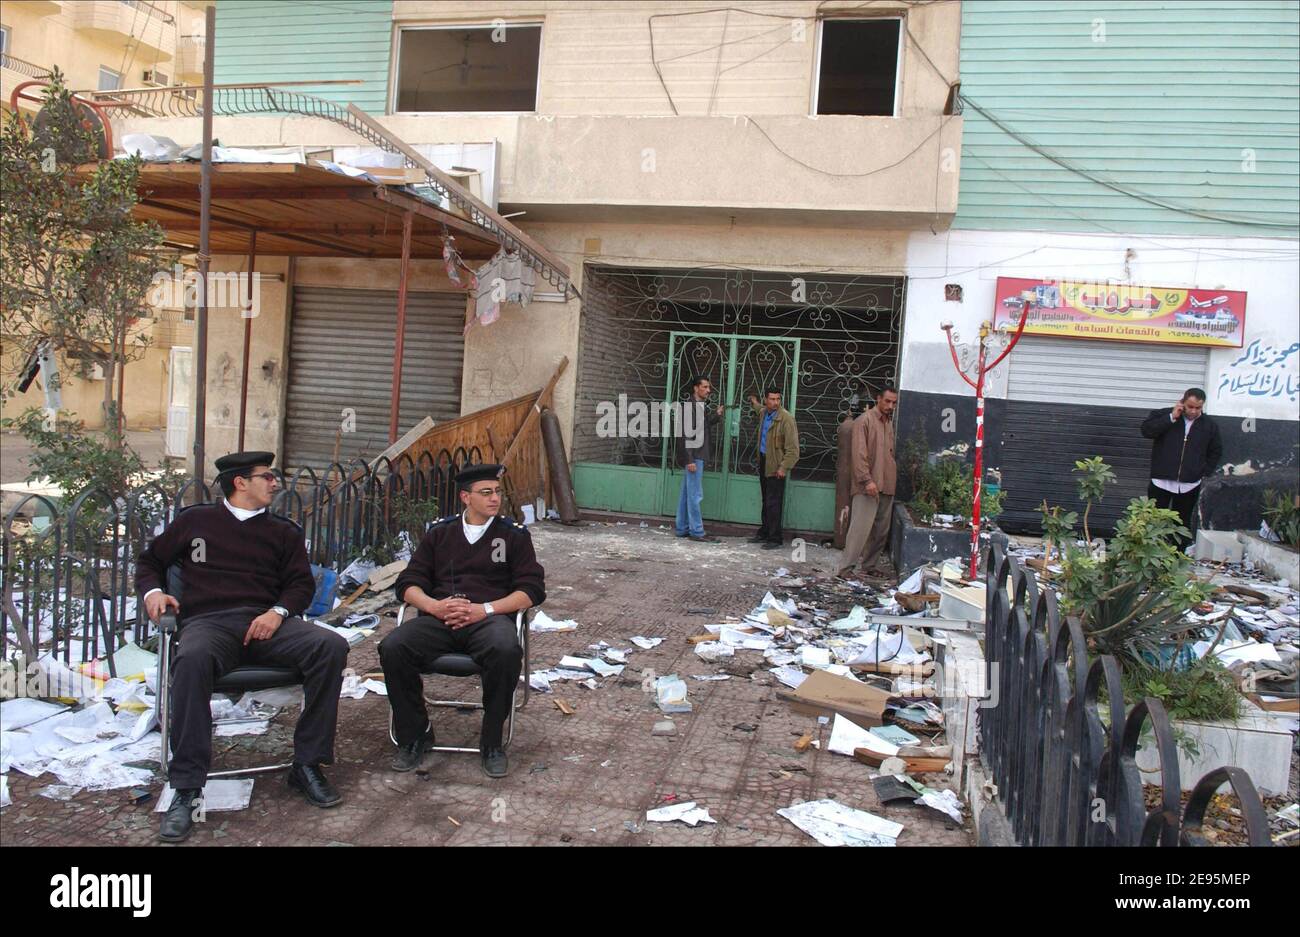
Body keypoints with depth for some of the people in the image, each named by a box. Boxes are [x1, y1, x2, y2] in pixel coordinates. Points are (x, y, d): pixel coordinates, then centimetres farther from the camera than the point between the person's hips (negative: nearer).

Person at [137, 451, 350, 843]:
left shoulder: (284, 531, 22)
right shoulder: (195, 520, 19)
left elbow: (302, 582, 14)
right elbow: (150, 560, 28)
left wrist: (278, 611, -7)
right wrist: (152, 591, 6)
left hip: (267, 622, 2)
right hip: (209, 621, -2)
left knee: (331, 646, -27)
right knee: (192, 659, -39)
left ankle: (307, 764, -18)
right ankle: (186, 788, -33)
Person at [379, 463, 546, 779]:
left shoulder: (514, 534, 14)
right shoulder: (440, 532, 20)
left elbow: (532, 589, 4)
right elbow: (407, 583, 14)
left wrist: (484, 609, -11)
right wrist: (434, 606, -9)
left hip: (490, 618, -2)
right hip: (438, 619, 2)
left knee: (506, 652, -36)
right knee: (392, 649, -27)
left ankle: (491, 741, -13)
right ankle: (414, 735, -4)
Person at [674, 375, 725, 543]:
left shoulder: (702, 407, 15)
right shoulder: (689, 406, -12)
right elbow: (684, 434, -17)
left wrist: (717, 416, 4)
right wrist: (689, 459, -21)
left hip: (698, 456, 9)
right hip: (693, 456, -9)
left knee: (687, 494, 12)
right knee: (695, 495, -5)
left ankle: (682, 529, 18)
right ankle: (697, 532, -1)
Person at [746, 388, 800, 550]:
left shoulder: (786, 418, -17)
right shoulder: (764, 412, 8)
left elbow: (793, 447, -18)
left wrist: (784, 467, -22)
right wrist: (754, 403, 53)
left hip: (775, 467, -8)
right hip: (763, 462, 8)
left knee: (773, 504, -7)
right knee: (766, 502, 15)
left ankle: (775, 539, -2)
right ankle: (764, 533, 24)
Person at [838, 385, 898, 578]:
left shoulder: (889, 422, 16)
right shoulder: (864, 420, -8)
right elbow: (859, 454, -16)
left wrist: (893, 479, 17)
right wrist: (867, 480, -22)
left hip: (887, 486, 8)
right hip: (868, 486, -8)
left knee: (882, 531, 9)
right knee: (860, 528, -11)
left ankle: (868, 566, 19)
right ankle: (844, 568, -6)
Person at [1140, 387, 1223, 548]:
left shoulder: (1209, 426, 6)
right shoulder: (1163, 415, -1)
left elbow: (1216, 452, 17)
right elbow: (1146, 430, -16)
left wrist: (1205, 473, 7)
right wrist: (1171, 418, -18)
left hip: (1190, 486, 2)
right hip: (1161, 482, -2)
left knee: (1183, 525, 10)